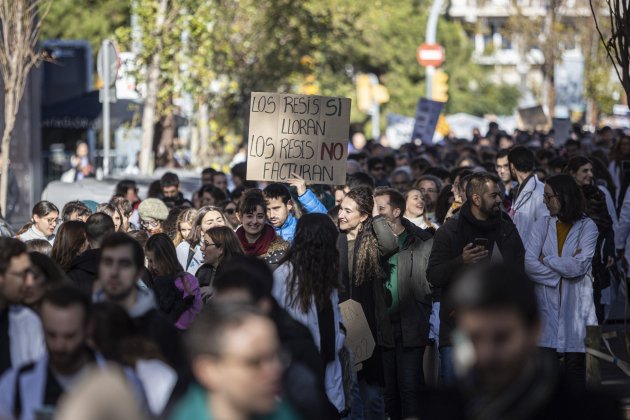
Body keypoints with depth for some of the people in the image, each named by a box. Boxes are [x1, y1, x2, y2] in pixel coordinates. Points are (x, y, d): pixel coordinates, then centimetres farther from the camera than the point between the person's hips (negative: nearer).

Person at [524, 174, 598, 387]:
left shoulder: (587, 227, 0)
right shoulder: (541, 226, 9)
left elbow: (578, 266, -13)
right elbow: (529, 264, -5)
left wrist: (547, 260, -3)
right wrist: (563, 269, -11)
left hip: (575, 305, -2)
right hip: (547, 304, 2)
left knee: (575, 364, 0)